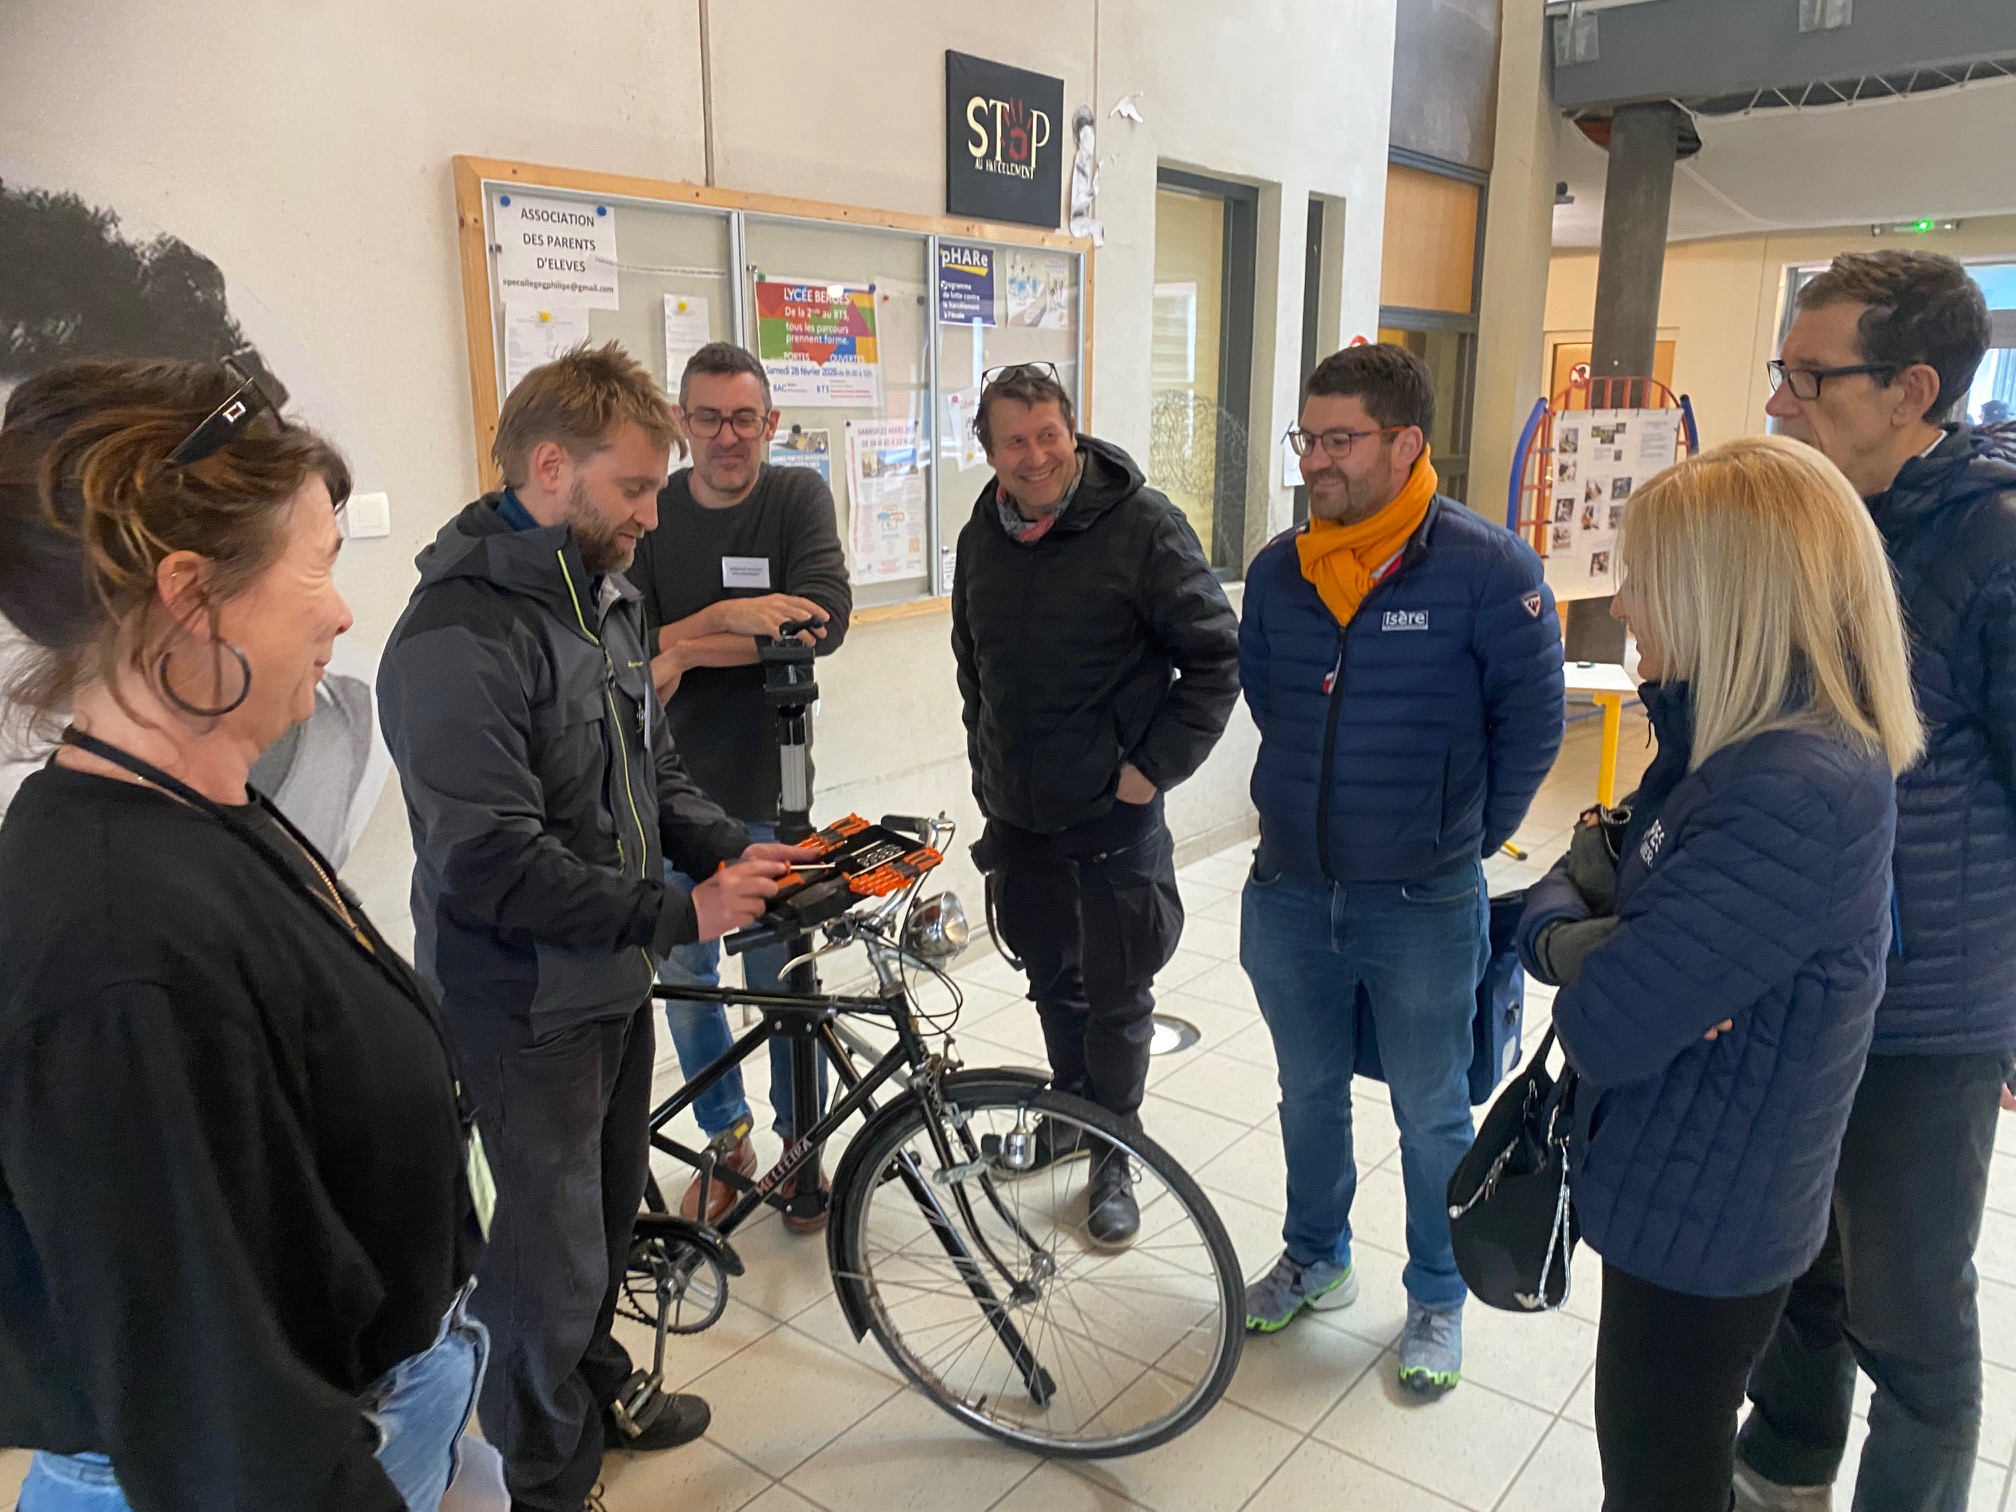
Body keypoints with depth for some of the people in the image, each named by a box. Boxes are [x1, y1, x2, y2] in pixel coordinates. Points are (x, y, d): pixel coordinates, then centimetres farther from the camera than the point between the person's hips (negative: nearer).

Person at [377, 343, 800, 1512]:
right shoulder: (459, 639, -25)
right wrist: (682, 912, -22)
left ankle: (597, 1391, 48)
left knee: (613, 1207, 24)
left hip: (616, 977, 9)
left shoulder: (607, 596, 5)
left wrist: (734, 849, -4)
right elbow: (492, 868, -28)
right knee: (555, 1248, 8)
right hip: (528, 1002, -8)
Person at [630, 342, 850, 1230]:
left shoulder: (798, 496, -4)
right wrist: (727, 617, -26)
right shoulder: (649, 516, 0)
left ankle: (800, 1141, 29)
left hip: (766, 789, -2)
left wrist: (685, 651, -19)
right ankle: (726, 1140, 33)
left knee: (781, 977, 8)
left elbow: (824, 619, -19)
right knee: (683, 974, 12)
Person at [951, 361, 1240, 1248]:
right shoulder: (983, 537, 5)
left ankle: (1114, 1159, 23)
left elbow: (1215, 658, -11)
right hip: (1016, 813, 6)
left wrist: (1154, 767, -14)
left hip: (1113, 816, -5)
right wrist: (991, 767, 15)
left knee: (1116, 997, 6)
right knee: (1051, 978, 20)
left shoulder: (1142, 526, -14)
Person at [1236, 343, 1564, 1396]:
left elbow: (1531, 724, -7)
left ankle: (1437, 1300, 35)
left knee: (1431, 1116, 14)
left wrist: (1466, 839, 0)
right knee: (1309, 1093, 21)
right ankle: (1316, 1260, 43)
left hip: (1423, 909, -4)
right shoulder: (1279, 570, 0)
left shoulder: (1488, 568, -15)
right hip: (1289, 893, 5)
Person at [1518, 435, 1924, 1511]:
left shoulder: (1798, 795, -31)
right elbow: (1584, 872, 5)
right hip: (1678, 1192, 8)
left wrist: (1574, 942, -13)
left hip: (1701, 1218, -8)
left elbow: (1602, 1026, -34)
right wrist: (1568, 930, -17)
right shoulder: (1724, 740, 0)